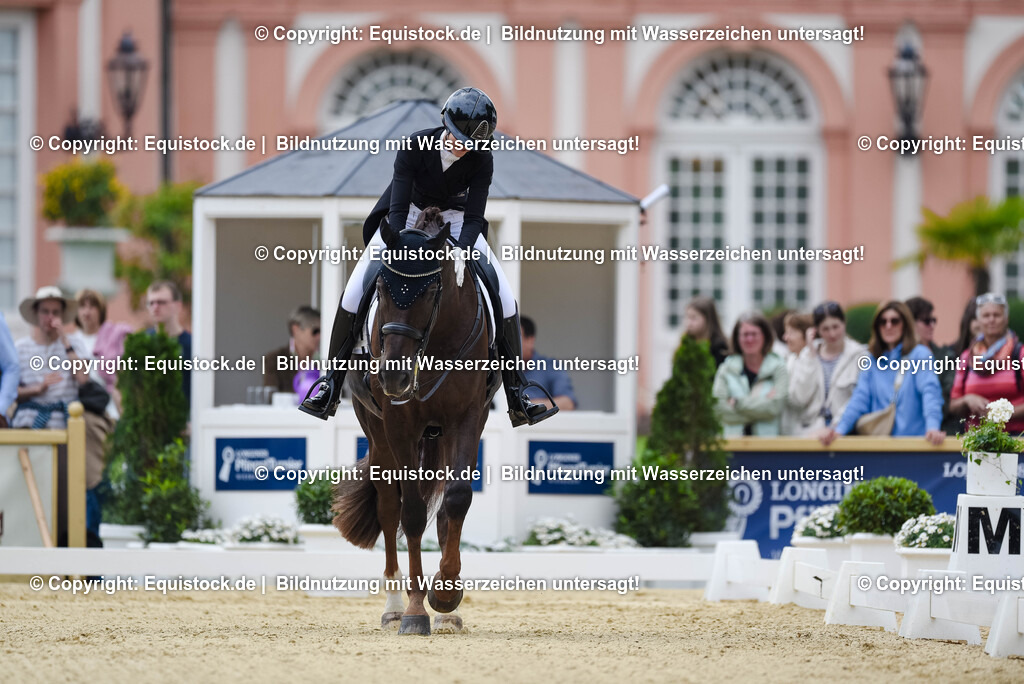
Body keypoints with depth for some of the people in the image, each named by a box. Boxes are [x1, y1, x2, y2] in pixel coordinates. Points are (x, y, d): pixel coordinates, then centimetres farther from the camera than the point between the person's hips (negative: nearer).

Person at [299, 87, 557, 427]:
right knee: (356, 290, -18)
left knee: (504, 296, -14)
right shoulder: (416, 147, -29)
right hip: (408, 215, -1)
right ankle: (330, 385, -8)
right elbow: (398, 209, -30)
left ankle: (517, 398, -7)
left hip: (455, 219, 1)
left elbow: (473, 218, -24)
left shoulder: (481, 160, -24)